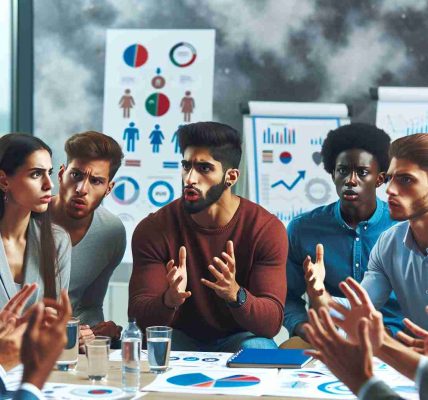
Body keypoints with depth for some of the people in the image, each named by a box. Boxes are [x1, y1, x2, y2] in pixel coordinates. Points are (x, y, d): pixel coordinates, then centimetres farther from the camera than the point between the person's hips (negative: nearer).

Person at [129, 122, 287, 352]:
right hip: (179, 338, 0)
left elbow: (272, 322, -19)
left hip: (239, 338, 0)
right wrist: (169, 300, -39)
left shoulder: (267, 229, -13)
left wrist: (235, 294, -41)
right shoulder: (153, 229, -10)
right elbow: (138, 315, -15)